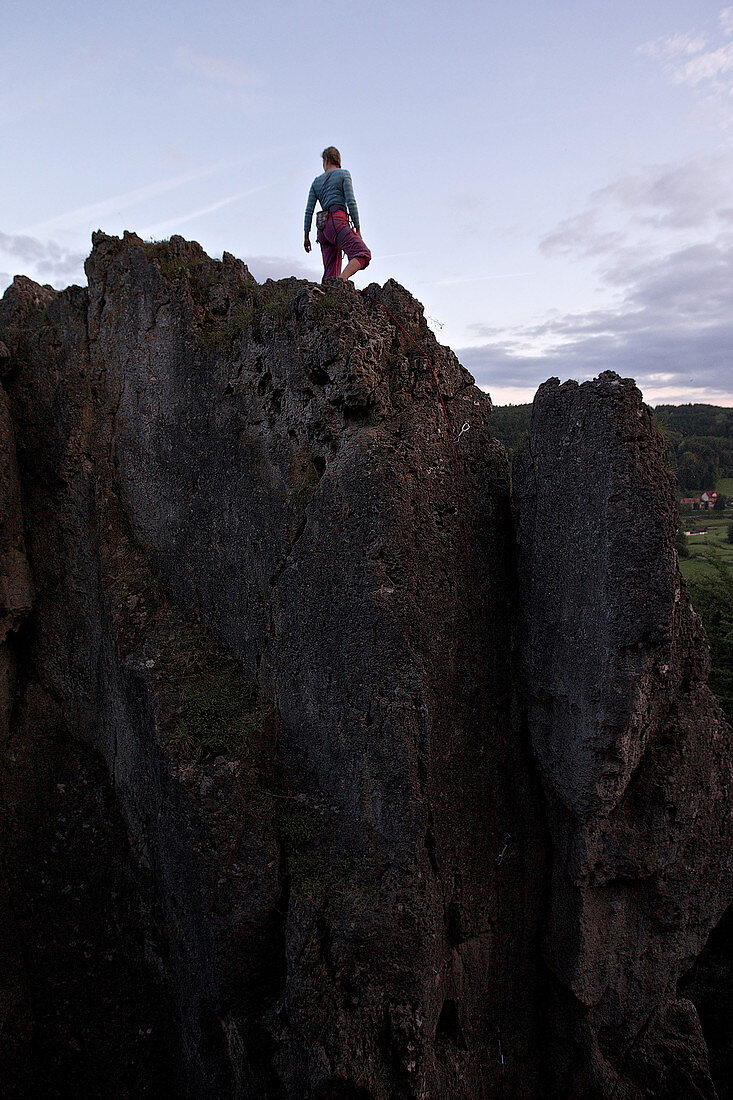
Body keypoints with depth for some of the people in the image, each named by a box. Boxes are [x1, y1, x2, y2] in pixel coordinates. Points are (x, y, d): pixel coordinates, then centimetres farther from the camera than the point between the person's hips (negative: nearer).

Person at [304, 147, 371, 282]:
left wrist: (306, 236, 18)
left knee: (330, 273, 3)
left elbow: (309, 210, 17)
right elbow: (351, 202, -2)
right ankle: (341, 279, -43)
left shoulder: (316, 181, 23)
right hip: (337, 221, -6)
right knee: (363, 255, -20)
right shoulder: (343, 174, 10)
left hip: (323, 227, 6)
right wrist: (357, 229, -2)